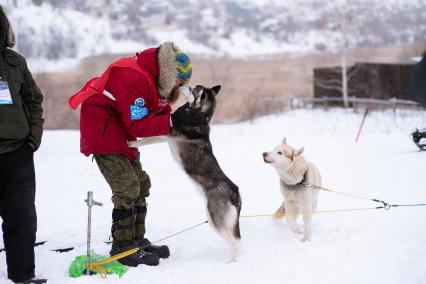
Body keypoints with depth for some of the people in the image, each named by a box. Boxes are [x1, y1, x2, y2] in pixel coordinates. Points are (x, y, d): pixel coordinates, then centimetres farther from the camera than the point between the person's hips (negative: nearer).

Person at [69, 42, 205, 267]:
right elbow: (138, 126, -28)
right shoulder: (134, 78, -29)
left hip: (121, 130, 10)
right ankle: (123, 247, -3)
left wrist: (182, 117, -14)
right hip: (102, 128, -10)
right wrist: (173, 121, -33)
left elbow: (159, 111, 5)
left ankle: (136, 240, 20)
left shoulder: (156, 77, 1)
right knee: (127, 188, -12)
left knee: (140, 185, 11)